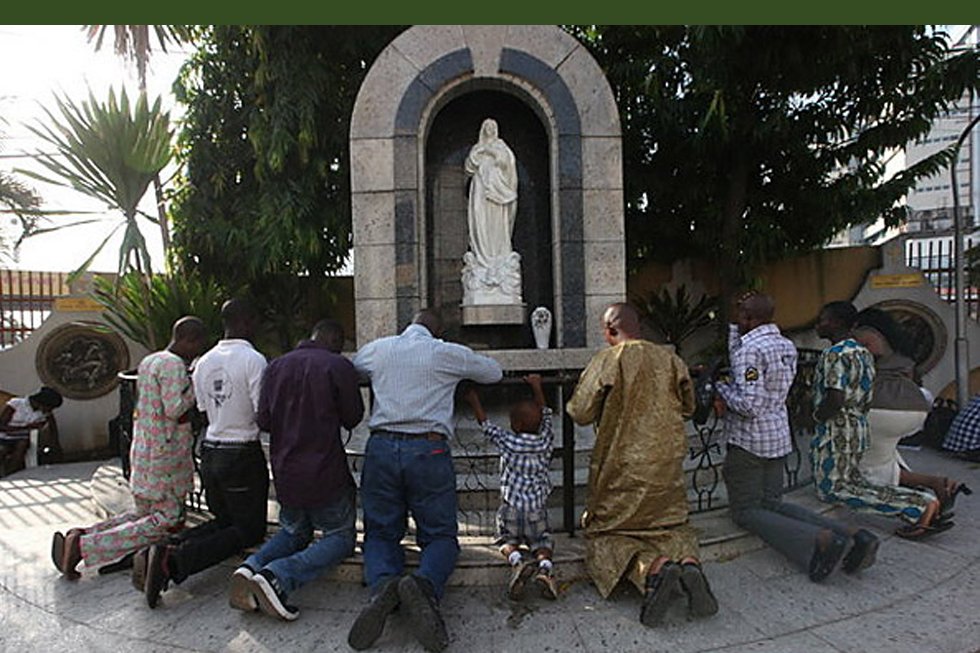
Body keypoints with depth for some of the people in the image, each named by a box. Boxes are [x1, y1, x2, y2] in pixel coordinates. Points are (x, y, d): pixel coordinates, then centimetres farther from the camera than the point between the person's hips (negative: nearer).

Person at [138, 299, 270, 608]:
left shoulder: (204, 362, 7)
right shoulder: (253, 360, -17)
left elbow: (202, 412, 12)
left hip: (210, 452, 8)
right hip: (243, 454, -8)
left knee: (223, 521, 24)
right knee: (249, 530, 7)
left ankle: (159, 551, 2)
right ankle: (175, 560, -12)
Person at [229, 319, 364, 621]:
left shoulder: (276, 366, 4)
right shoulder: (339, 367, -11)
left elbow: (263, 420, 4)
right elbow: (353, 418, -4)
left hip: (284, 472, 6)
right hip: (325, 472, -6)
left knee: (294, 531, 26)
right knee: (340, 537, 10)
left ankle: (252, 566, -3)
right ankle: (278, 576, -12)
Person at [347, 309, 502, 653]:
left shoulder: (376, 350, 12)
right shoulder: (447, 354, 4)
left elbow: (351, 368, 33)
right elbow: (494, 372, 17)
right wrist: (460, 367, 35)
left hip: (381, 447, 2)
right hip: (428, 449, -2)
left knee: (380, 532, 13)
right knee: (440, 535, 8)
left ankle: (383, 584, -17)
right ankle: (424, 583, -22)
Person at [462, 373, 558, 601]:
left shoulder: (507, 441, -5)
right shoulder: (545, 441, 2)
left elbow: (485, 425, 9)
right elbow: (545, 414, 16)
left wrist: (475, 402, 22)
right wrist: (537, 387, 24)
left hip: (511, 504, -2)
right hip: (538, 506, 2)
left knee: (507, 539, 15)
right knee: (542, 540, 16)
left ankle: (517, 561, -14)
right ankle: (544, 566, -13)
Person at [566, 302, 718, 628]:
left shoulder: (608, 360, -11)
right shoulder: (670, 359, 4)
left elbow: (580, 414, -10)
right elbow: (688, 406, 16)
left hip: (623, 467, -4)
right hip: (668, 463, 5)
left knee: (605, 534, 8)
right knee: (672, 525, 23)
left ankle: (653, 569, -20)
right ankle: (689, 562, -10)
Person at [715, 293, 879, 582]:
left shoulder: (750, 349, -19)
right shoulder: (787, 346, 9)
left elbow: (748, 404, -25)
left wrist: (720, 388, -10)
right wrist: (733, 330, 18)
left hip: (749, 441, -9)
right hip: (779, 436, 9)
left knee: (746, 510, 2)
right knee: (773, 503, 17)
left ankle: (820, 540, -18)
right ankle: (853, 535, 0)